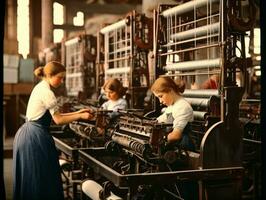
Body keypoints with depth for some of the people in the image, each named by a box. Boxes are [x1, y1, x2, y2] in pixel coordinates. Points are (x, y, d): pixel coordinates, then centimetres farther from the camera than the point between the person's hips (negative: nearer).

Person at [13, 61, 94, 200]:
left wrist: (78, 112, 12)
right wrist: (81, 116, -6)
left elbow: (53, 115, 16)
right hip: (36, 136, -10)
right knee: (41, 177, -2)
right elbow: (58, 120, -13)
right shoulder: (46, 92, -15)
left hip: (25, 133, 10)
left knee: (28, 177, 16)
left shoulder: (40, 88, 15)